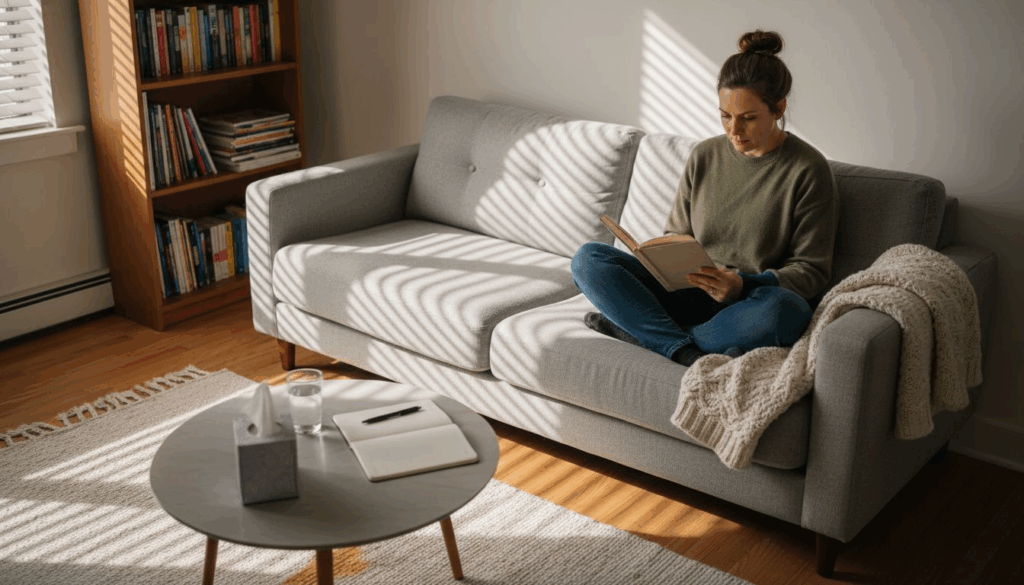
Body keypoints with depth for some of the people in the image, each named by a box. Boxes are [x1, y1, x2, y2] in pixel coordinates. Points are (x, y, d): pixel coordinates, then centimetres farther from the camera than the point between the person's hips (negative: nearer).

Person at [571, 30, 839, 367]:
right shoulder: (705, 156, 7)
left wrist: (743, 286, -22)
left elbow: (812, 270, -6)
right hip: (690, 293, 4)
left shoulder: (808, 170, -6)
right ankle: (689, 355, -28)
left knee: (784, 310, -41)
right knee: (587, 259, -15)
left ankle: (634, 332, -24)